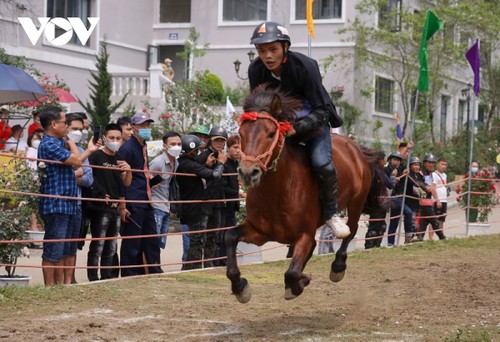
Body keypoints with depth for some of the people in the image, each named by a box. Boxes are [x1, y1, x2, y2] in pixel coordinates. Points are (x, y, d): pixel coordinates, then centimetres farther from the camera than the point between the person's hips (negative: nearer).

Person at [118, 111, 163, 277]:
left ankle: (155, 273, 18)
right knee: (131, 243, -3)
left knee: (152, 240, 11)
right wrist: (122, 206, -17)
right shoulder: (127, 148, -10)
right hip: (133, 203, -9)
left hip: (145, 201, 9)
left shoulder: (143, 147, 16)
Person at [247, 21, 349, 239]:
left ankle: (331, 214, -3)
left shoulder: (305, 66, -29)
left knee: (322, 163, -25)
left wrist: (297, 128, -39)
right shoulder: (256, 70, -18)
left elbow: (321, 110, -26)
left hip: (312, 120, -4)